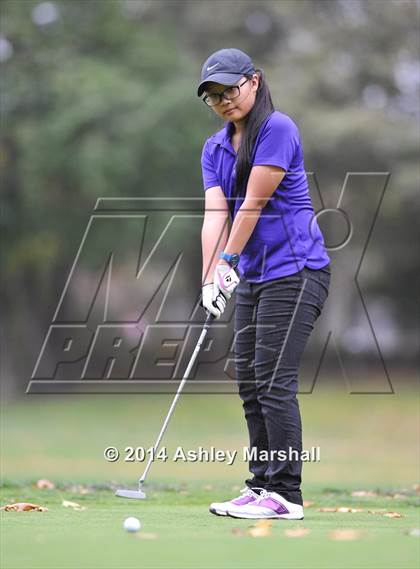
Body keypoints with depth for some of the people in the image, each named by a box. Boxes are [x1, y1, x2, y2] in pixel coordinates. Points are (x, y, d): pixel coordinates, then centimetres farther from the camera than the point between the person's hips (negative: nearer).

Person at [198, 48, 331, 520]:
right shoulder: (214, 148, 11)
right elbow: (215, 214, -1)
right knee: (249, 382, 8)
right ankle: (261, 486, 15)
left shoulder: (277, 130, -12)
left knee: (273, 380, -13)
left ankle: (285, 495, -10)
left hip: (294, 272, -8)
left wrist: (230, 262, -11)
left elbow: (253, 204, -15)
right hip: (252, 277, 8)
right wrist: (210, 277, -12)